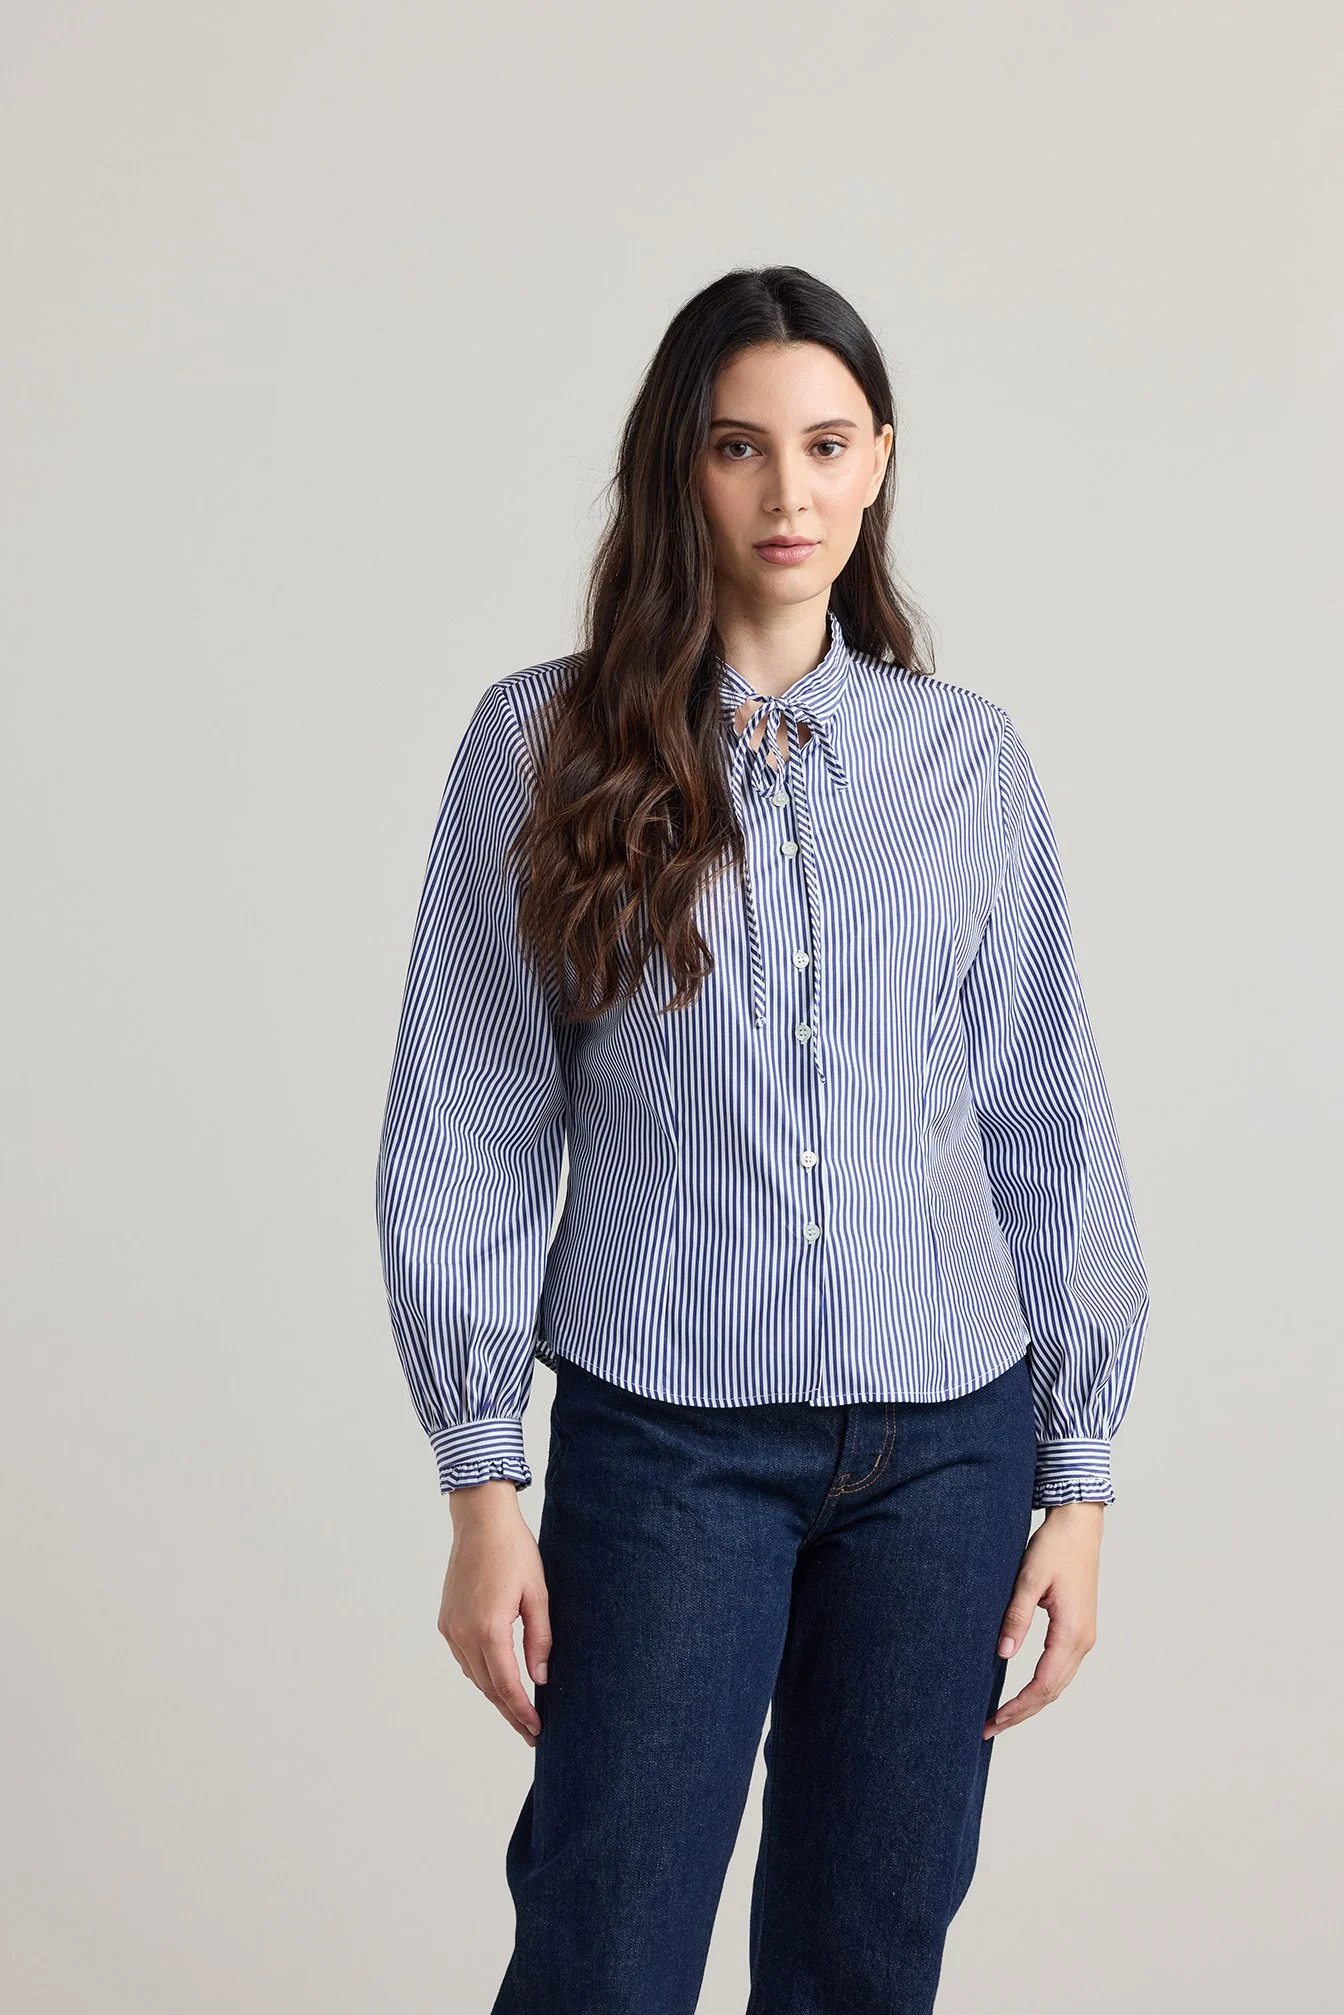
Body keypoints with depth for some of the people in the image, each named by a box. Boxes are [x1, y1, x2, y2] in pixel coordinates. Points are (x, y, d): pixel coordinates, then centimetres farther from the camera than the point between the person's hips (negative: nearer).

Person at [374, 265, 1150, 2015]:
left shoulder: (969, 756, 5)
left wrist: (1080, 1470, 5)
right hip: (662, 1430, -2)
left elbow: (1047, 1123, 7)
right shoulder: (543, 741, -1)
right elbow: (467, 1122, -1)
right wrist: (481, 1478, -4)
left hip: (945, 1438, 2)